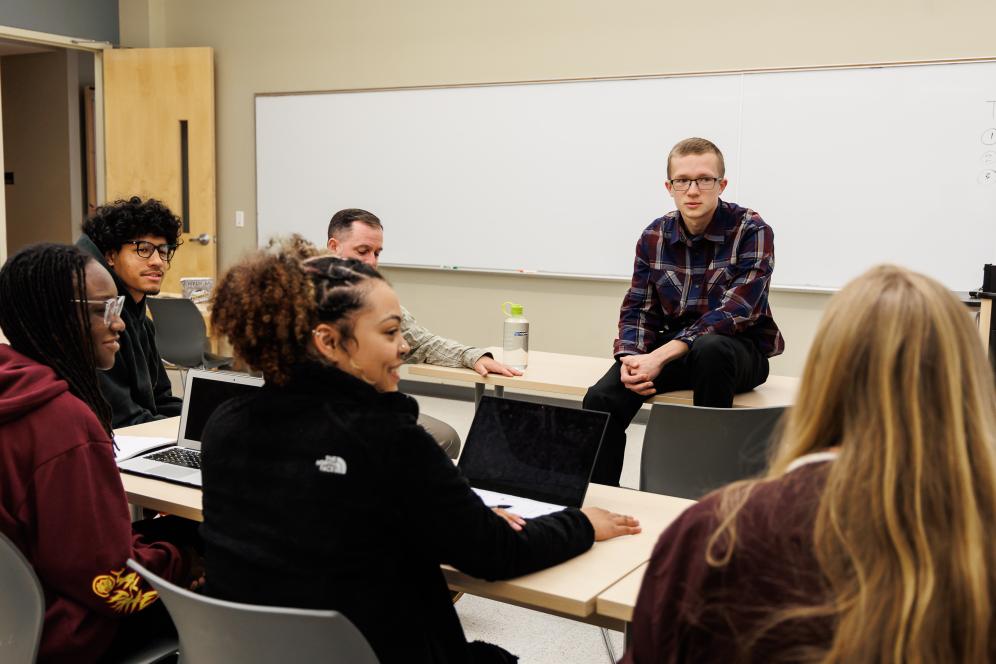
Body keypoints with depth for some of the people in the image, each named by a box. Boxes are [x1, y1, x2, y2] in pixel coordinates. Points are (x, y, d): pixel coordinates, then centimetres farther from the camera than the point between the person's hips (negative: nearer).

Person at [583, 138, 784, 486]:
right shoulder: (655, 236, 3)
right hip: (671, 348, 4)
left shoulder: (752, 231, -12)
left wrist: (660, 357, -29)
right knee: (601, 399, -22)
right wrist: (631, 358, -17)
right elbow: (638, 308, 5)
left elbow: (733, 313, -21)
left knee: (709, 349, -40)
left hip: (739, 348, -3)